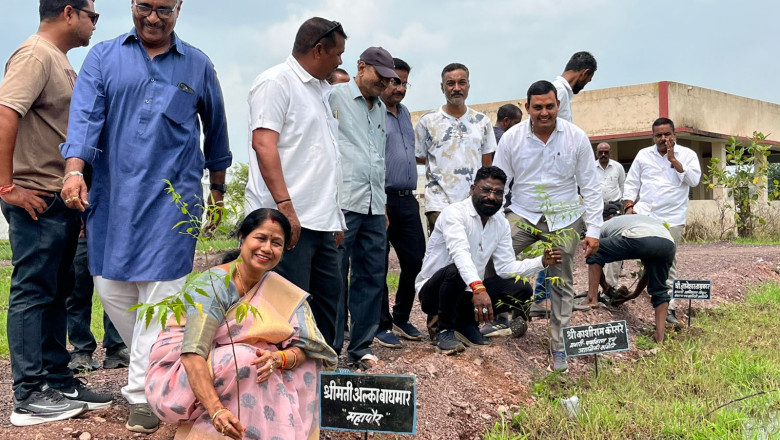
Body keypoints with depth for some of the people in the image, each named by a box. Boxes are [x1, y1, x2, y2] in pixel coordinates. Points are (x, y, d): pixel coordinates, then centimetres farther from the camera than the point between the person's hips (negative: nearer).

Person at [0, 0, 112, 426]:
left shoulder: (59, 60, 18)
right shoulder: (36, 54, -11)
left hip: (61, 199, 9)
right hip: (36, 199, -9)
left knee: (54, 294, 13)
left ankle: (58, 382, 22)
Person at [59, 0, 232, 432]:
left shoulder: (197, 65, 10)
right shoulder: (103, 56, 9)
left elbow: (215, 130, 18)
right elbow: (85, 115, -5)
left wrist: (217, 190, 20)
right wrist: (74, 170, -21)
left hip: (172, 198, -2)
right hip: (113, 196, 2)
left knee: (160, 290, -7)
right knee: (111, 287, 5)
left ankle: (143, 392, 2)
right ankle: (154, 365, 26)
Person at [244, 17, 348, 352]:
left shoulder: (320, 91, 22)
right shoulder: (276, 82, -5)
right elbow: (263, 143, -16)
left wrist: (335, 218, 20)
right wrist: (285, 205, -23)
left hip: (321, 221, 9)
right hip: (288, 220, -9)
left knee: (329, 294, 12)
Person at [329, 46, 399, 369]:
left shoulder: (381, 108, 22)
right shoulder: (336, 96, 0)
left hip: (374, 206, 7)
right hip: (343, 203, -7)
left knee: (372, 277, 7)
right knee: (335, 279, -4)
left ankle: (360, 347, 16)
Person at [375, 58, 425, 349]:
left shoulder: (404, 113, 18)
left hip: (407, 199, 8)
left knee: (415, 261, 9)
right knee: (378, 265, 2)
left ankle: (401, 318, 26)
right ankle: (381, 326, 13)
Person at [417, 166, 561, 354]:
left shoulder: (502, 224, 4)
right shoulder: (454, 213, -19)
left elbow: (506, 267, 0)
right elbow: (460, 253, -36)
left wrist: (541, 261, -15)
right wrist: (478, 288, -51)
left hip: (468, 293, 7)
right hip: (432, 291, -7)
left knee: (522, 290, -6)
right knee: (455, 271, -38)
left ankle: (465, 323, 7)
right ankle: (444, 330, -14)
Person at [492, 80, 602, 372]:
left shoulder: (576, 138, -5)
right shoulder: (511, 138, -6)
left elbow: (590, 187, -1)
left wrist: (593, 230, -5)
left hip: (564, 220, 0)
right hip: (522, 216, 0)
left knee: (561, 285, 7)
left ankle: (559, 347, 22)